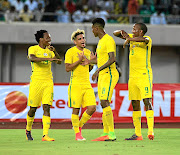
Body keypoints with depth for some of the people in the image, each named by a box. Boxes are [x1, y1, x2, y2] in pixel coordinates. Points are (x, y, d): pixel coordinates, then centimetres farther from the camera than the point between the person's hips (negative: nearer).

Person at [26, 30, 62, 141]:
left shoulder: (49, 50, 12)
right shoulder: (33, 49, -2)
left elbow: (59, 62, 3)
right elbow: (32, 58, -24)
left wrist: (55, 52, -14)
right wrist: (49, 59, -33)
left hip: (48, 82, 3)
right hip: (36, 81, -3)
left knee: (47, 108, -9)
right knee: (33, 109, 1)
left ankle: (45, 135, -15)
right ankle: (28, 130, 28)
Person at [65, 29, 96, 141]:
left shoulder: (87, 52, 15)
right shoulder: (70, 52, -4)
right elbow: (67, 68, -11)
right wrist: (79, 60, -16)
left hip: (87, 84, 6)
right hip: (75, 84, -6)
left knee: (92, 108, -4)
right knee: (76, 109, -3)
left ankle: (80, 126, 17)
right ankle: (77, 134, 6)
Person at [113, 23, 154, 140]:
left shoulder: (147, 39, -5)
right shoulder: (132, 37, 15)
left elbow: (143, 39, -31)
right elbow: (115, 34, 20)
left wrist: (129, 39, -24)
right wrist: (121, 32, -2)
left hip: (144, 75, -7)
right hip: (133, 76, 7)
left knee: (147, 101, -16)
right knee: (135, 104, 6)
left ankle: (151, 132, -24)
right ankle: (138, 134, 9)